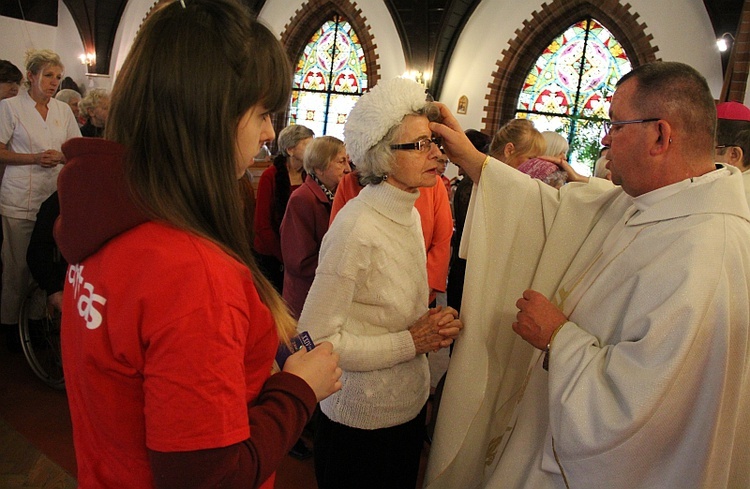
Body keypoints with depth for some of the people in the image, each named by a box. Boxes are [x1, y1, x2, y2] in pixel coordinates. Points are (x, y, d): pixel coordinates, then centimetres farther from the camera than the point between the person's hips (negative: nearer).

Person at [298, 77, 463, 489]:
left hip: (409, 405, 8)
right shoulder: (356, 229, -24)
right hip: (362, 421, -8)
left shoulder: (409, 214, 2)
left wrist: (432, 327, -7)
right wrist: (412, 341, -23)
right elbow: (315, 340, -26)